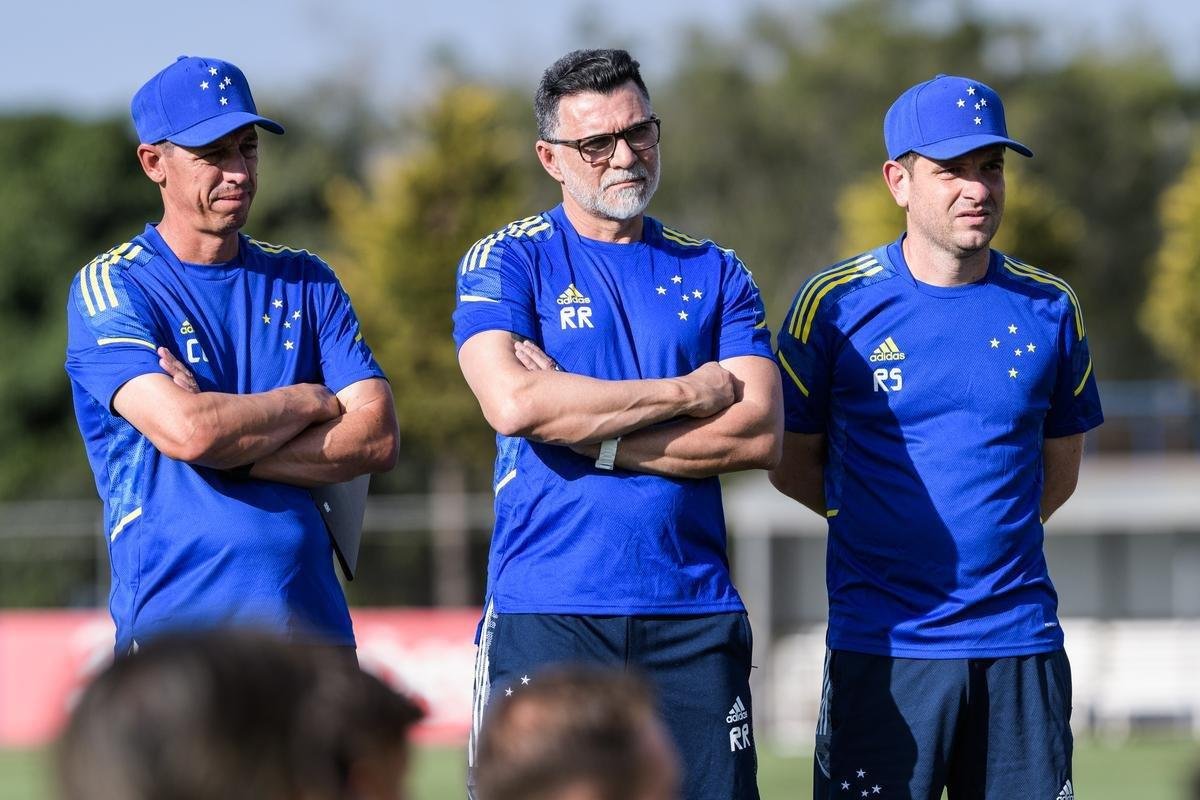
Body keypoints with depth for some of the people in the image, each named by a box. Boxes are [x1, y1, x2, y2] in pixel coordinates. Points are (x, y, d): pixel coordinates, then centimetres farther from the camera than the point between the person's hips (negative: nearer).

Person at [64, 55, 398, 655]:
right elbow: (186, 430, -17)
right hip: (174, 628, -4)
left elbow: (378, 439, 2)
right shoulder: (111, 289, -1)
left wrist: (230, 445, -8)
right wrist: (313, 401, -1)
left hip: (313, 623, 4)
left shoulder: (305, 281, 14)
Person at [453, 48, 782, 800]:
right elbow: (514, 402, -14)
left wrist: (595, 436, -9)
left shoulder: (714, 273, 13)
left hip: (695, 615, 3)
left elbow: (760, 433, 0)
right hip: (546, 615, -3)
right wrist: (689, 392, -6)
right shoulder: (508, 262, 4)